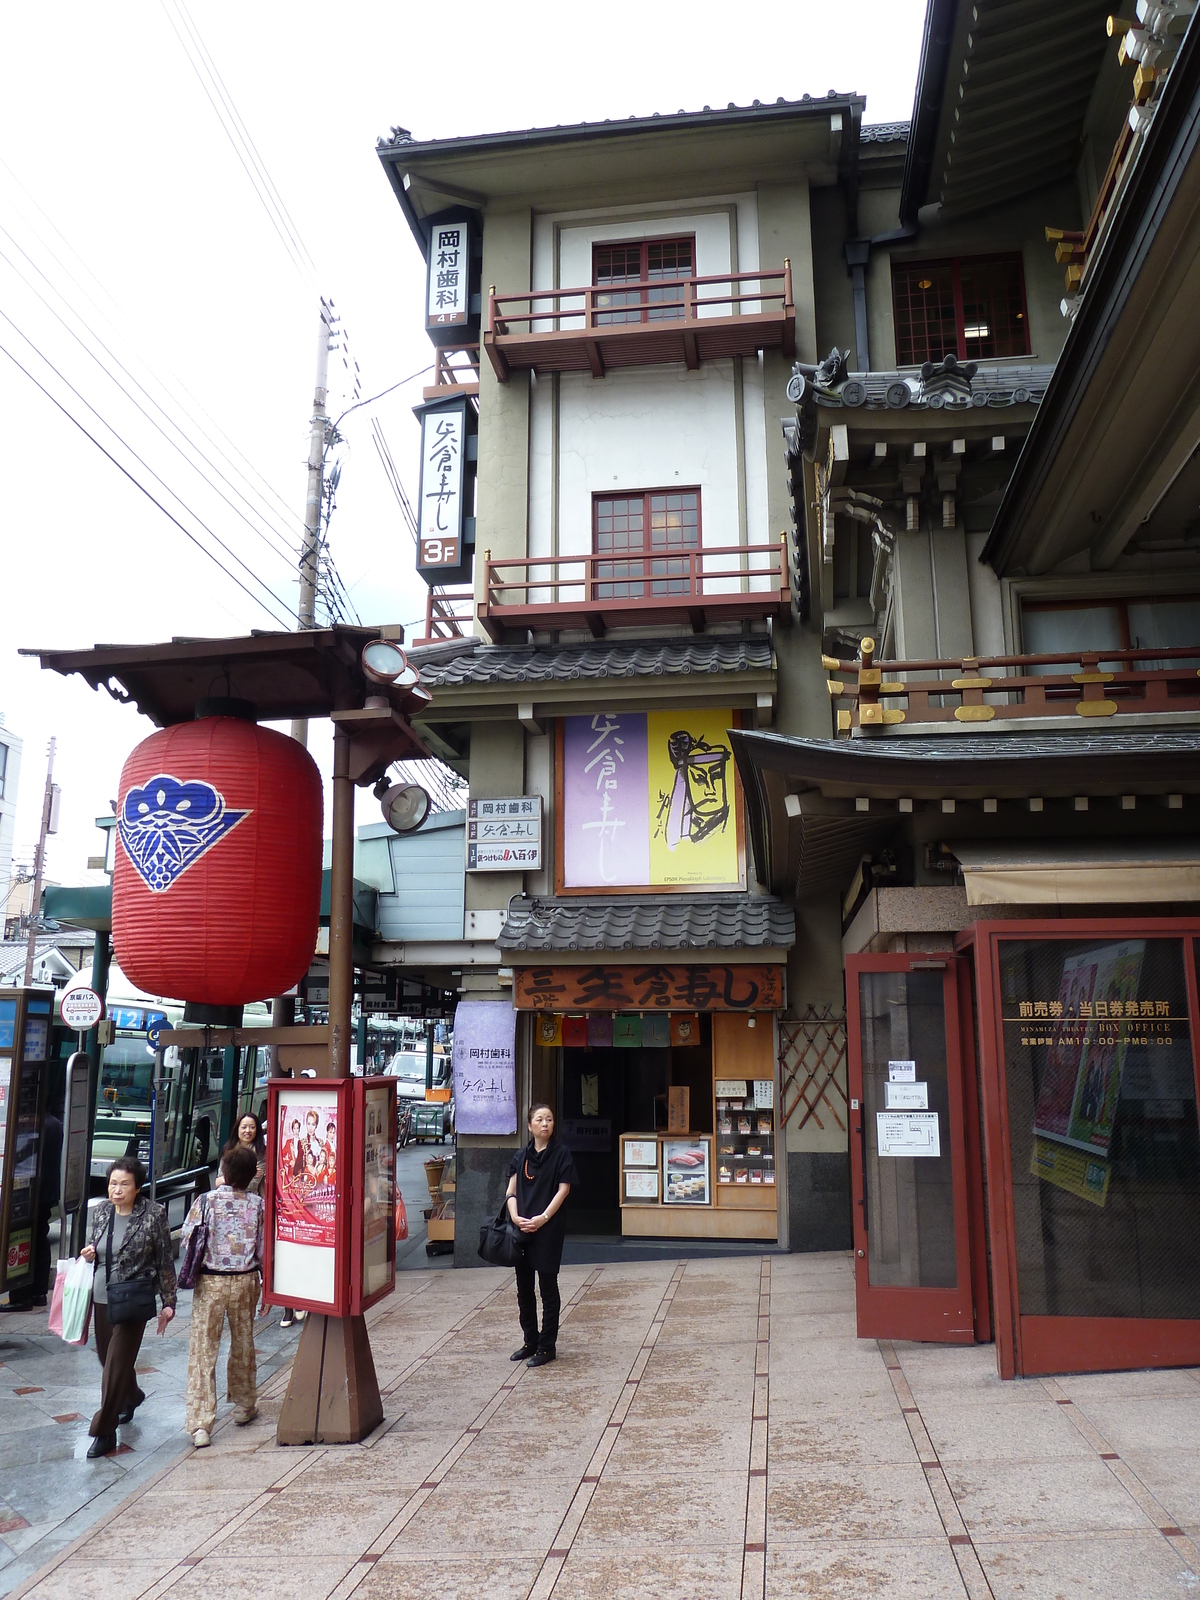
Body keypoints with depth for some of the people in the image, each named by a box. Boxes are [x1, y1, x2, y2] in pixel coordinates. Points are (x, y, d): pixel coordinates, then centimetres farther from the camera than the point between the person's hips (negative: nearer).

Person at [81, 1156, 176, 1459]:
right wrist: (89, 1254, -6)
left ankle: (104, 1432, 11)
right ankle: (130, 1398, 48)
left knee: (116, 1365, -3)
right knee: (108, 1357, 20)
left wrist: (168, 1303, -6)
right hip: (101, 1298, 6)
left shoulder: (153, 1214, -13)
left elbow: (164, 1261, -8)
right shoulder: (101, 1210, 1)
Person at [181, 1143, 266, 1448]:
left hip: (210, 1283, -2)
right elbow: (264, 1251, -1)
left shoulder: (205, 1201, -11)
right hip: (246, 1282, 2)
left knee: (203, 1351, 4)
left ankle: (200, 1425, 1)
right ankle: (244, 1405, 35)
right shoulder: (258, 1204, -6)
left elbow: (186, 1242, -9)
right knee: (243, 1344, 20)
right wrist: (267, 1288, 10)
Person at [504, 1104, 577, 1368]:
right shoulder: (521, 1156, 8)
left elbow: (563, 1190, -7)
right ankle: (530, 1341, 27)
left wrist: (543, 1218, -15)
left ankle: (547, 1346, 12)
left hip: (549, 1229, -5)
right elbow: (511, 1191, 7)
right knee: (523, 1288, 12)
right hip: (522, 1229, 5)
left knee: (548, 1287, 2)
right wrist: (515, 1217, -10)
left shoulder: (561, 1153, -3)